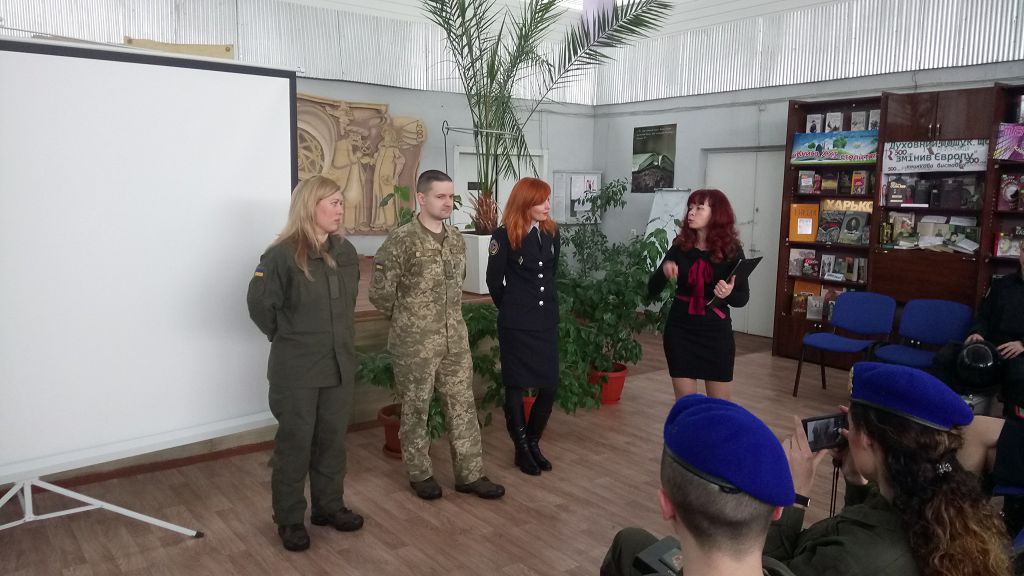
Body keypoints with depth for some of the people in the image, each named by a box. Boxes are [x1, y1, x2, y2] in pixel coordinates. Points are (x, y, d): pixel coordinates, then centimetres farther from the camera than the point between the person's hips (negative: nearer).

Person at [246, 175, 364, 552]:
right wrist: (287, 337, 0)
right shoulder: (282, 255, -16)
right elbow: (259, 305, -12)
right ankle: (289, 520, 20)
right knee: (294, 443, 6)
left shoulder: (346, 252, 4)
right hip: (297, 368, -6)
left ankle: (329, 506, 32)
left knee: (332, 439, 15)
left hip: (340, 364, 6)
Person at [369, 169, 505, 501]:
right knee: (416, 408, 8)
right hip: (415, 342, -6)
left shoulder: (457, 239, 6)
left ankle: (470, 474, 21)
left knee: (463, 405, 9)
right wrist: (406, 320, 2)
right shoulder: (401, 240, -14)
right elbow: (380, 293, -11)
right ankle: (420, 474, 25)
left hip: (456, 339, 6)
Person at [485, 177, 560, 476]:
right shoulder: (505, 235, -11)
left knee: (549, 386, 6)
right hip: (516, 324, -5)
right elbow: (494, 280, -1)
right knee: (516, 386, 7)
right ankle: (521, 448, 21)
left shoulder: (551, 232, 4)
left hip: (547, 320, 5)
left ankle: (533, 443, 26)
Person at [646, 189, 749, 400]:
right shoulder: (680, 247, -2)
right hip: (680, 330, 1)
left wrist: (728, 294, -23)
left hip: (716, 332, -1)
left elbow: (743, 298, -1)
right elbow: (652, 291, -1)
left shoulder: (732, 250, -5)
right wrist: (664, 272, -21)